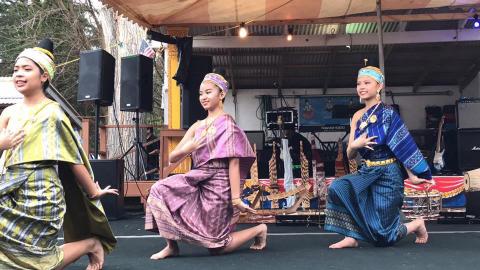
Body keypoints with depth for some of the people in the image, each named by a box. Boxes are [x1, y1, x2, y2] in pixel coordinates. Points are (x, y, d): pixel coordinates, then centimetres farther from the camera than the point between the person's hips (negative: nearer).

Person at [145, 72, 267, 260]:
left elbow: (234, 162, -15)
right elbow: (172, 158, 9)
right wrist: (186, 149, -14)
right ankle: (172, 246, -5)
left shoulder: (227, 123, -7)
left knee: (217, 246, -2)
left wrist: (236, 198, -21)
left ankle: (258, 230, 22)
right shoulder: (197, 126, 12)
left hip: (218, 183, -6)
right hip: (199, 181, 7)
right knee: (160, 190, -16)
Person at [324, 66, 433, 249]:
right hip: (368, 172, 6)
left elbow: (403, 146, -8)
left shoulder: (388, 113, -12)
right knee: (338, 188, -23)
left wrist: (411, 175, -9)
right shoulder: (358, 117, 4)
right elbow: (350, 155, 6)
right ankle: (351, 237, -11)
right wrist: (354, 145, -16)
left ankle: (417, 224, 29)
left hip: (388, 174, -6)